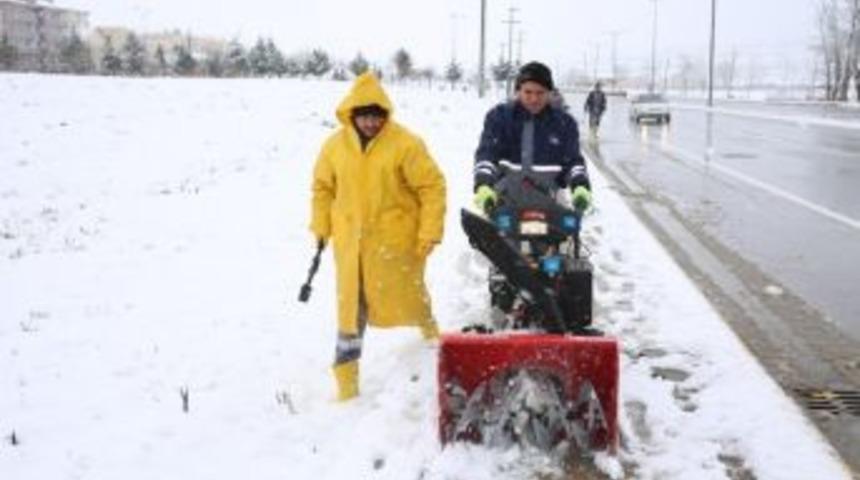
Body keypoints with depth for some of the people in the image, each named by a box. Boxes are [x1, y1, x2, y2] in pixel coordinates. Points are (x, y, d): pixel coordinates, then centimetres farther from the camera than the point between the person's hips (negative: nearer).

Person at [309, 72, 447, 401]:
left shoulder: (405, 144, -10)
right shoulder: (335, 146, 2)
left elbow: (433, 186, -8)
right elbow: (323, 188, 16)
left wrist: (429, 233, -10)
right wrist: (321, 227, 12)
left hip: (397, 242, -3)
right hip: (350, 244, 3)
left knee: (410, 302, 11)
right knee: (350, 309, 6)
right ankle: (346, 382, 15)